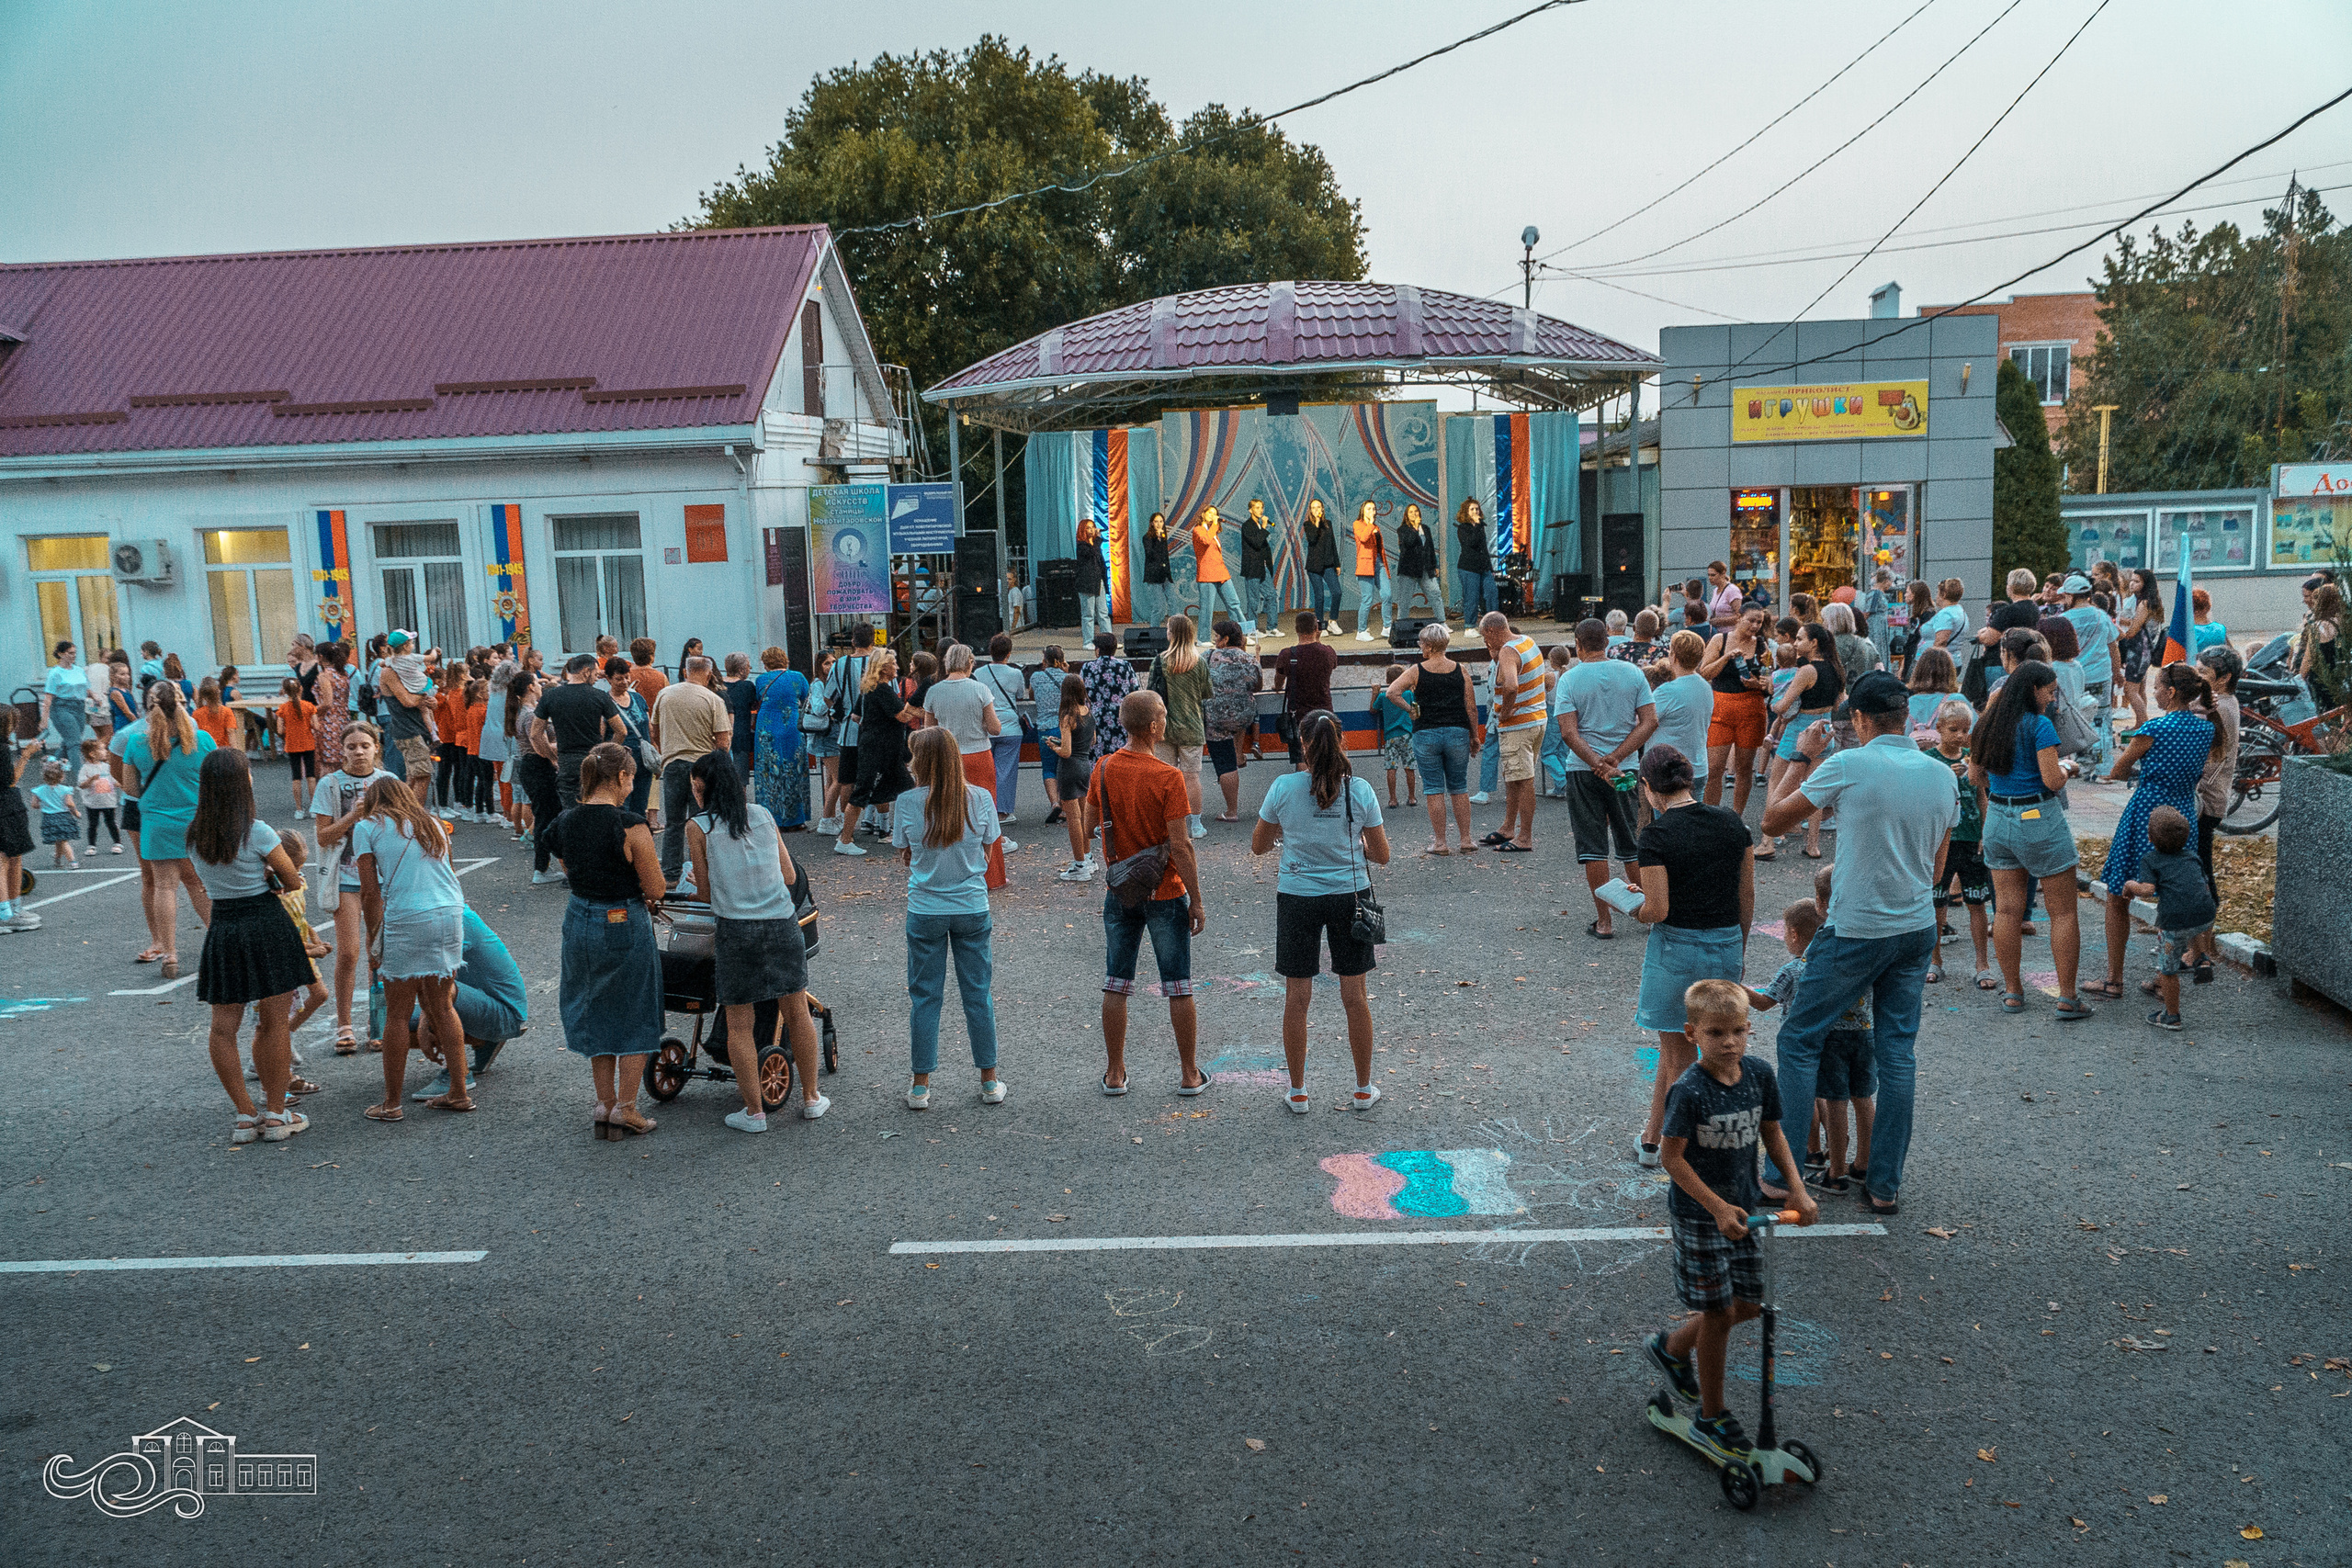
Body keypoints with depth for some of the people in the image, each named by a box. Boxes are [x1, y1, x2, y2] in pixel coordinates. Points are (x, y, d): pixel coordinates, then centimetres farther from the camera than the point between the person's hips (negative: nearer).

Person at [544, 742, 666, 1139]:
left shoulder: (565, 821, -1)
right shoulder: (630, 826, -19)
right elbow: (656, 889, -14)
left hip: (580, 921, 6)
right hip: (625, 927, -6)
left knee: (596, 1015, 20)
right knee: (634, 1017, 11)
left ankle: (605, 1104, 26)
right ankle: (626, 1111, 15)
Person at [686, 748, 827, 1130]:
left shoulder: (698, 827, -1)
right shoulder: (763, 815, 10)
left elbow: (705, 890, 3)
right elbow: (790, 876, 11)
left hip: (736, 927, -3)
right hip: (782, 922, 4)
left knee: (738, 1024, 9)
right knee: (796, 1013, 14)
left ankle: (754, 1111, 14)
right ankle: (811, 1099, 24)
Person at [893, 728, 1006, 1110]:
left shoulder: (908, 803, -10)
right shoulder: (981, 799, -7)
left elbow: (905, 857, 0)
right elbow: (986, 854, 2)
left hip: (925, 911, -1)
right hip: (972, 908, 1)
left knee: (925, 997, 9)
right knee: (978, 994, 12)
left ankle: (920, 1086, 15)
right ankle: (990, 1081, 19)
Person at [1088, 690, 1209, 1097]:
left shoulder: (1104, 769, -3)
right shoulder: (1168, 777, -17)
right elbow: (1179, 845, -17)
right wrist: (1197, 899, -10)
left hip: (1119, 893, 4)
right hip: (1165, 893, -4)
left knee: (1115, 986, 11)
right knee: (1179, 988, 8)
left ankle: (1115, 1074, 19)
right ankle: (1190, 1075, 16)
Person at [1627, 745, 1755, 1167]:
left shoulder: (1657, 835, -16)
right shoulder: (1732, 823, 0)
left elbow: (1657, 910, -18)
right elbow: (1747, 897, 6)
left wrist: (1633, 908, 3)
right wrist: (1738, 949, 18)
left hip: (1676, 948, -5)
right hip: (1727, 946, 5)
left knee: (1679, 1059, 10)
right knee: (1673, 1045, 19)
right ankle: (1651, 1139, 29)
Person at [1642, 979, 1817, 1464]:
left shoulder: (1760, 1074, -7)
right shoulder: (1689, 1091, -24)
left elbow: (1772, 1133, 7)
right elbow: (1671, 1157, -20)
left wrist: (1796, 1188, -2)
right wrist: (1718, 1208, -23)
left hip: (1744, 1206, 6)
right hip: (1699, 1215, -6)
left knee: (1749, 1304, 14)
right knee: (1718, 1314, 2)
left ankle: (1672, 1346, 39)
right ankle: (1711, 1419, 20)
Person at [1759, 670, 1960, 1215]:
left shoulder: (1847, 766, -15)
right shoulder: (1943, 776, 4)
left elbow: (1773, 820, -4)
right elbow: (1935, 867, 14)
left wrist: (1802, 757, 7)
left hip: (1856, 934, -5)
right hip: (1918, 930, 6)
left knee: (1798, 1042, 6)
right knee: (1898, 1053, 11)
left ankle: (1783, 1176, 7)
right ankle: (1884, 1185, 16)